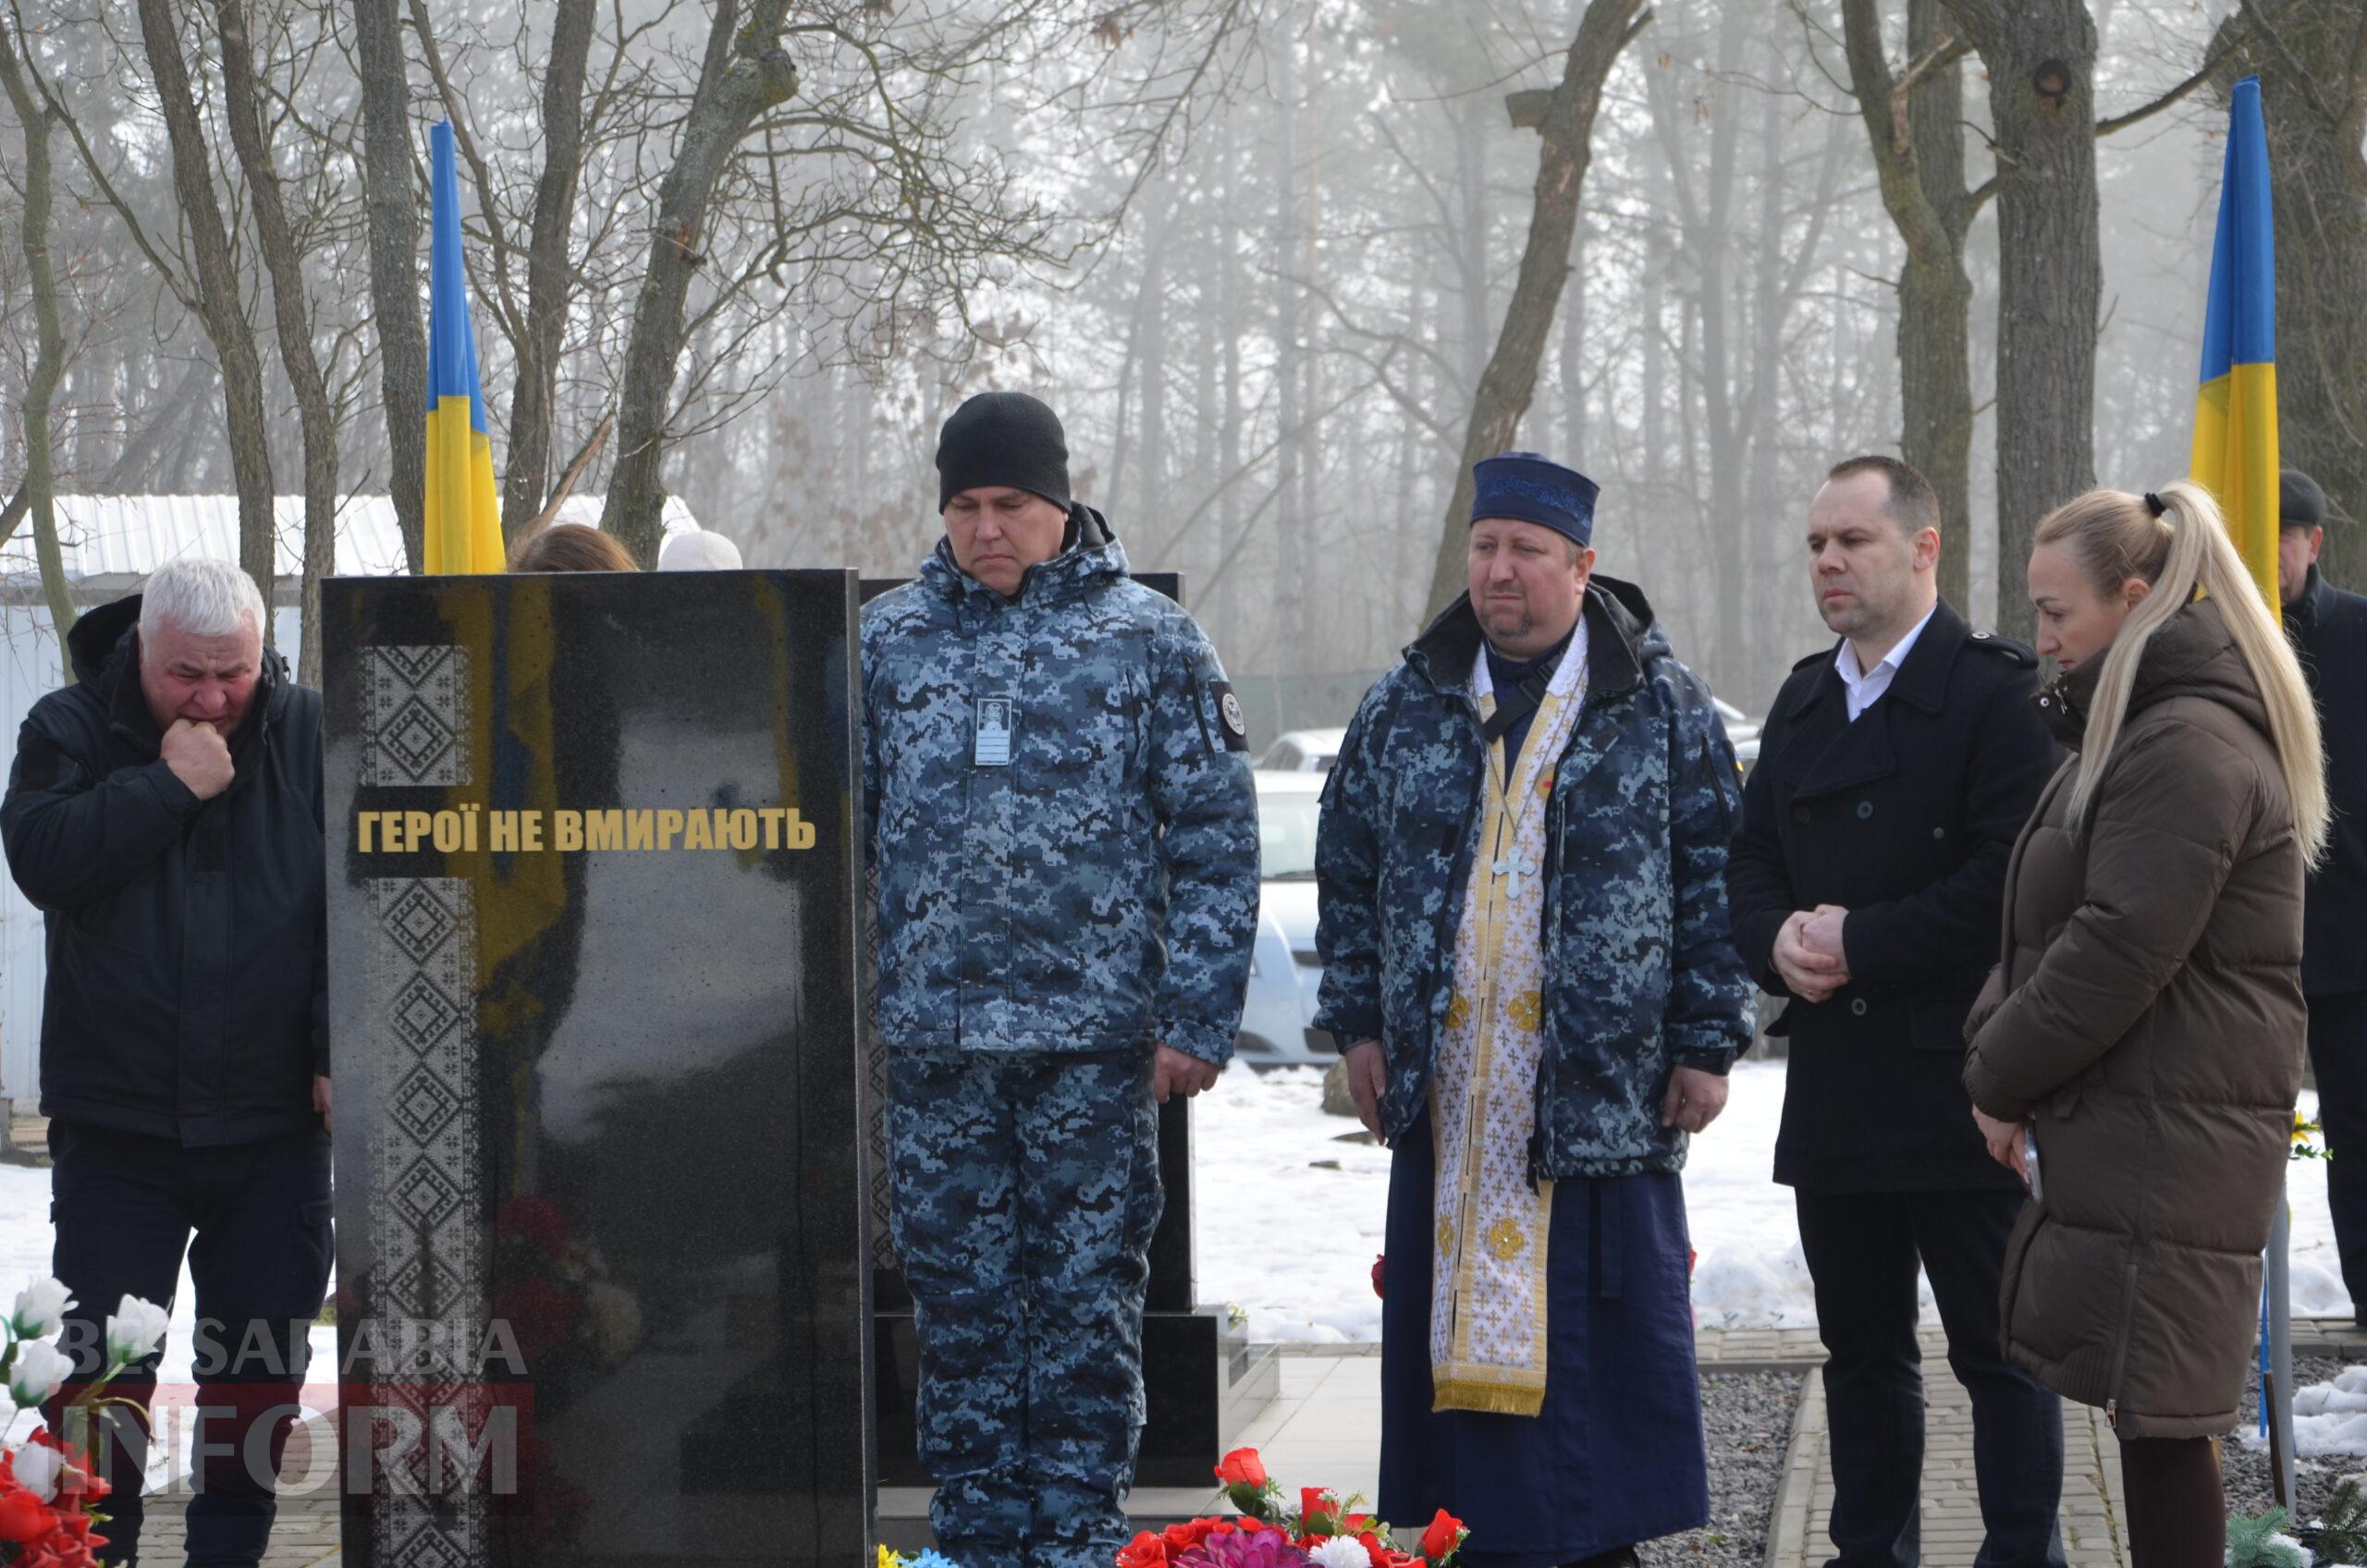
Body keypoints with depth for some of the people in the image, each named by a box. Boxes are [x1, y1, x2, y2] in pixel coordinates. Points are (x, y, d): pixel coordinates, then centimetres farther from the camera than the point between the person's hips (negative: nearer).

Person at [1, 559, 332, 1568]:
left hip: (274, 1124, 1)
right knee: (107, 1363, 0)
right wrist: (168, 785, -19)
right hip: (115, 1118, -1)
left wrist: (343, 1050, -9)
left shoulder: (312, 735, 0)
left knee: (262, 1362, 8)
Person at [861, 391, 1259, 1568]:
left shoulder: (1149, 641, 3)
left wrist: (1197, 1017, -5)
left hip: (1096, 1035, -2)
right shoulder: (888, 641, 8)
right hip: (931, 1038, 2)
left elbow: (1215, 841, 2)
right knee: (957, 1296, 6)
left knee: (1090, 1295, 1)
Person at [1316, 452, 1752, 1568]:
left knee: (1603, 1319, 0)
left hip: (1601, 1083, -3)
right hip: (1448, 1083, 3)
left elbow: (1715, 878, 1)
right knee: (1460, 1308, 3)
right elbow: (1347, 869, 15)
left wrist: (1706, 1043, -4)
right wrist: (1359, 1024, 9)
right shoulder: (1406, 708, 10)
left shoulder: (1662, 708, 1)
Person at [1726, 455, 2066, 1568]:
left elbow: (2012, 877, -17)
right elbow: (1751, 859, 16)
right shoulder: (1805, 699, 15)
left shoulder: (1994, 692, -9)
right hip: (1833, 1088, 7)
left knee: (1999, 1351, 1)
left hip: (1957, 1086, -7)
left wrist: (1861, 943, -16)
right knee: (1861, 1350, 14)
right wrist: (1778, 938, -6)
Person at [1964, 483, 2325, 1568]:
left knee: (2158, 1420, -8)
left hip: (2164, 1147, -10)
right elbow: (2046, 930, 20)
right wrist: (1992, 1050, 3)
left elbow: (2119, 949, -20)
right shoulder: (2135, 731, 20)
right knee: (2154, 1420, 11)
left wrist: (1999, 1074, -8)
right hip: (2110, 1133, 10)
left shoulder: (2190, 747, -15)